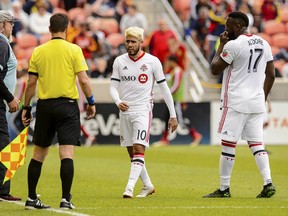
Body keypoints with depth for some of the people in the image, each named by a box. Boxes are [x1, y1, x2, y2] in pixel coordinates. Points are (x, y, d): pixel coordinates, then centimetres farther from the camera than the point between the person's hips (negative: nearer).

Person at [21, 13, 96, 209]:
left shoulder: (38, 51, 4)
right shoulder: (74, 50, -4)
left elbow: (31, 83, 4)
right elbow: (83, 80, -7)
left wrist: (26, 107, 13)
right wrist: (91, 102, 4)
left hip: (44, 105, 3)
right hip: (67, 104, -3)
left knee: (39, 153, 12)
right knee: (67, 153, -5)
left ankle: (31, 198, 15)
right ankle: (66, 199, -11)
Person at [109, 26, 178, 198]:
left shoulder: (152, 61, -3)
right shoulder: (119, 61, 7)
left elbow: (164, 88, 1)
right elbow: (113, 86, 7)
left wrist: (173, 115, 1)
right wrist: (118, 102, -16)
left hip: (143, 111, -5)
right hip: (125, 111, 5)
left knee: (138, 149, -17)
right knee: (132, 152, 10)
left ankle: (130, 187, -25)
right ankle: (148, 186, 25)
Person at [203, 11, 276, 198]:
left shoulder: (233, 45, -11)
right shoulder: (264, 44, 11)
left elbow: (215, 69, -3)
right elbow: (271, 75, 14)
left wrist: (221, 45, 5)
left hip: (236, 103, -7)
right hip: (257, 103, 7)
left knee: (228, 144, 0)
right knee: (256, 143, 8)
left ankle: (224, 188, 4)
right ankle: (268, 182, -7)